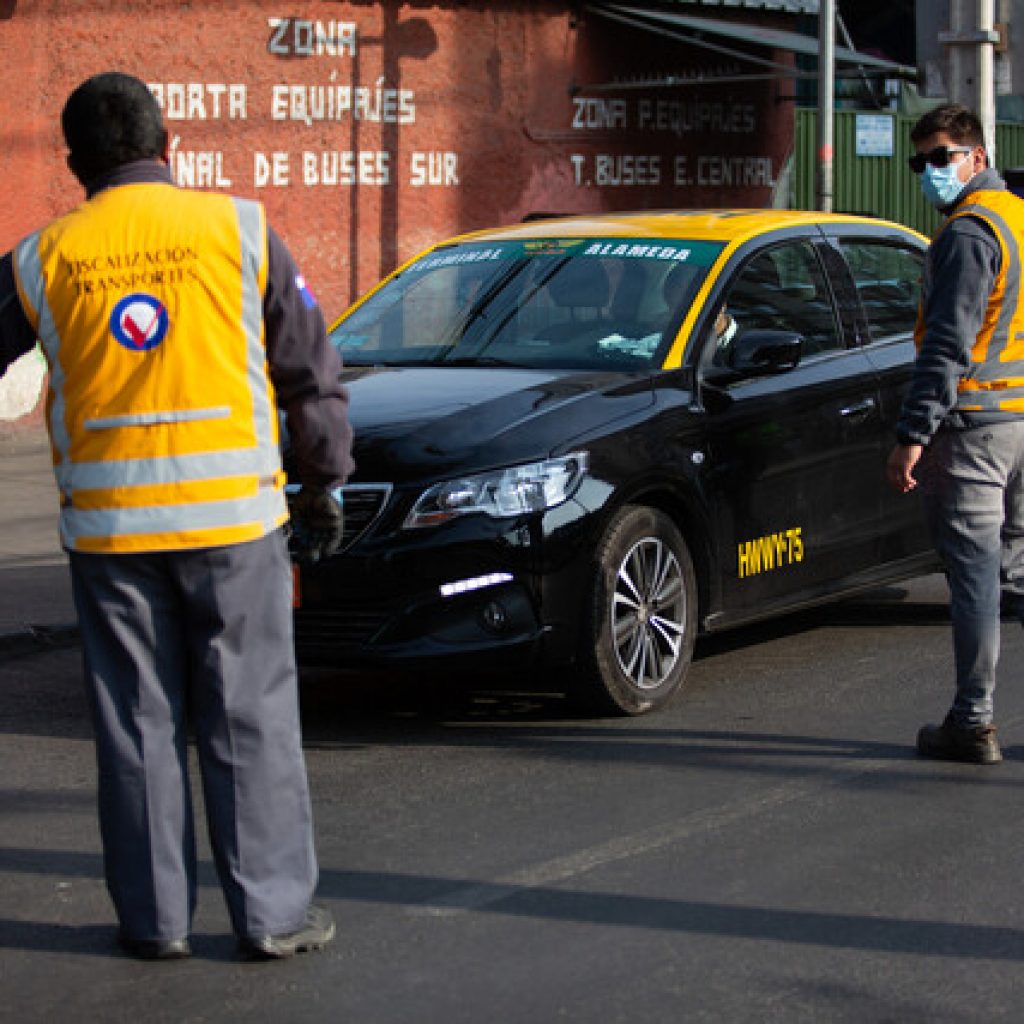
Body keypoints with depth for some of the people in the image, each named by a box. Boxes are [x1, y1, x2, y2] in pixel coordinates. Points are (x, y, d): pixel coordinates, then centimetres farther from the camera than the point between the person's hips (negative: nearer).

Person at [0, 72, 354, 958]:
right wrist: (325, 482, 14)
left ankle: (155, 917, 15)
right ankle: (274, 913, 10)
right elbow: (311, 371, 3)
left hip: (107, 527, 1)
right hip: (232, 517, -1)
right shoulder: (239, 229, -1)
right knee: (250, 719, 6)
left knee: (137, 724, 10)